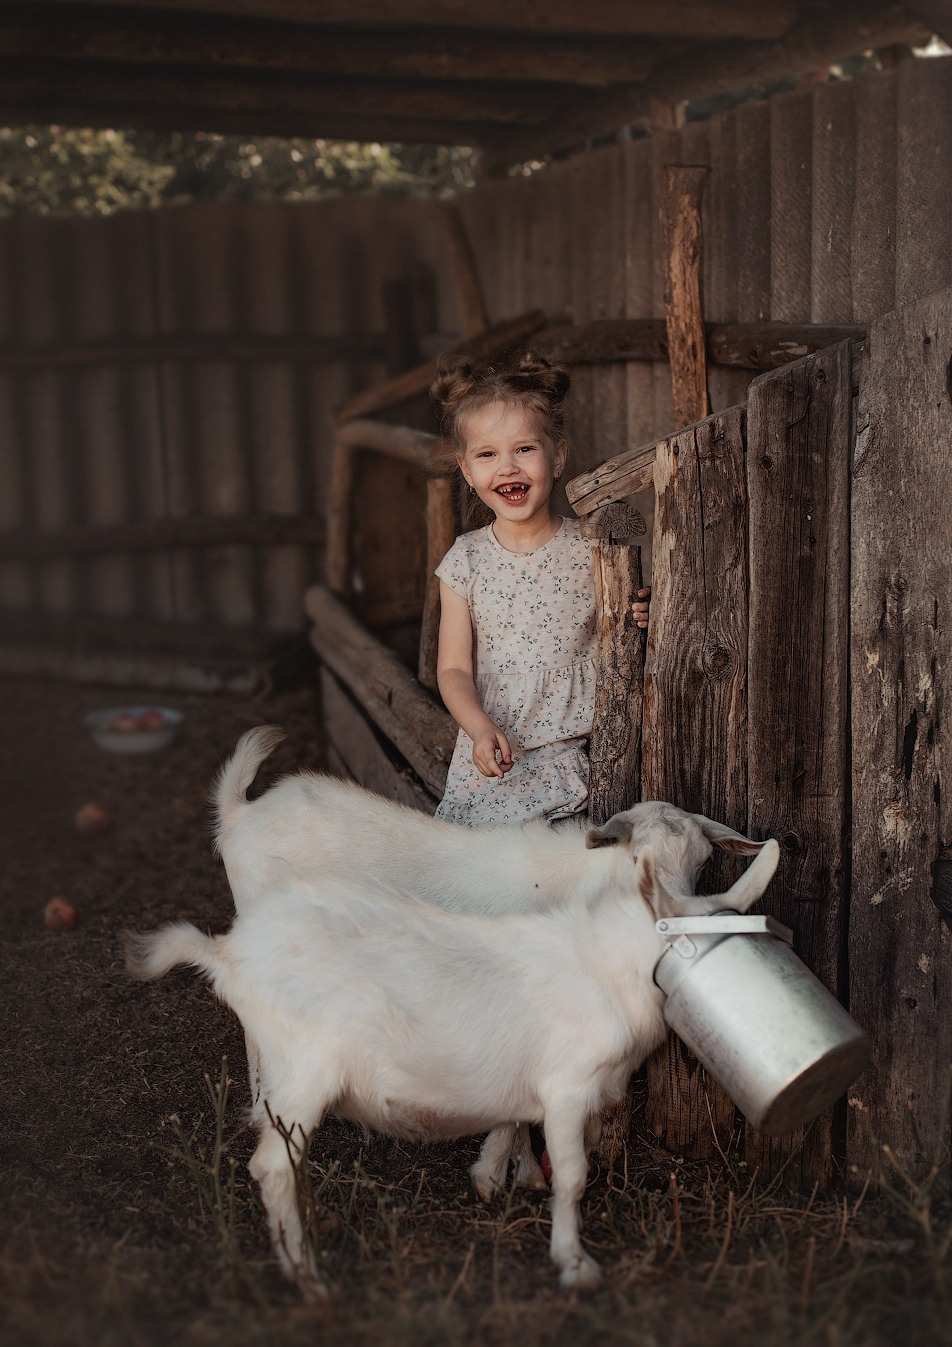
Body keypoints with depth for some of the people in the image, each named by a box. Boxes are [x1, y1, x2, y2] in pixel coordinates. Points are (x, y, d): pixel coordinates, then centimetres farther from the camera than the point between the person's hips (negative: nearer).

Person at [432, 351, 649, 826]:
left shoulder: (590, 550, -1)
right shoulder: (466, 561, 2)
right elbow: (453, 669, 2)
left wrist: (631, 624, -14)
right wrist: (481, 729, -15)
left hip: (576, 747, -2)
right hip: (491, 752, 2)